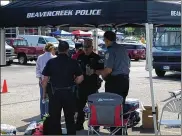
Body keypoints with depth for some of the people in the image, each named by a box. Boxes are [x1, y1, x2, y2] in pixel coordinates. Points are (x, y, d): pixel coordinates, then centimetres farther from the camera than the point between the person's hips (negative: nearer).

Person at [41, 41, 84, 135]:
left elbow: (45, 79, -2)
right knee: (70, 118, 13)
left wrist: (44, 92, 8)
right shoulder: (73, 62, -3)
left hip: (56, 93, 0)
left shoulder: (51, 62, -3)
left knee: (55, 119, 10)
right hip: (69, 93, 1)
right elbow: (80, 78, -4)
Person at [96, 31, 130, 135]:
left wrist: (97, 72, -5)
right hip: (125, 79, 8)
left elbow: (108, 70, -20)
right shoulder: (123, 49, 10)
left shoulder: (111, 50, -15)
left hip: (114, 81, -8)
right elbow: (128, 65, 20)